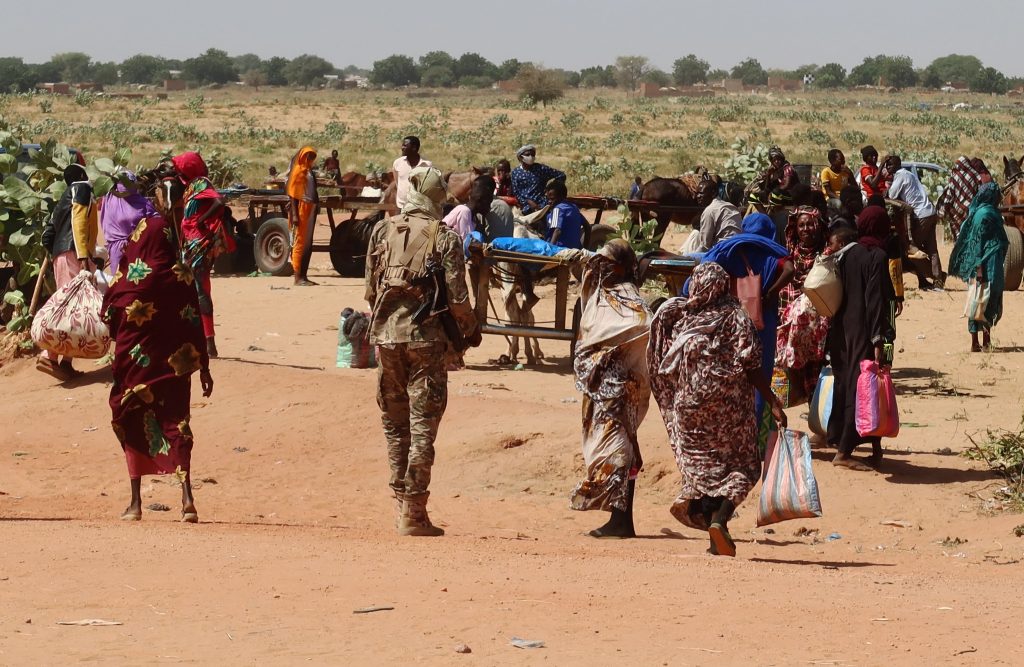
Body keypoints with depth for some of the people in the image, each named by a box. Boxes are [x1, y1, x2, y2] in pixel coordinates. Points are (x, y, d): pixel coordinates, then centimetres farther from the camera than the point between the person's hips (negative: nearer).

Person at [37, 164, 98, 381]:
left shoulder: (64, 199, 28)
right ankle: (50, 356, -30)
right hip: (74, 254, -9)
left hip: (59, 256, 9)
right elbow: (78, 220, -11)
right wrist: (84, 255, -19)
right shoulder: (82, 188, 5)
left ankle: (66, 363, 1)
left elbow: (47, 235, 22)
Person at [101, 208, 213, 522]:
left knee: (134, 424, 12)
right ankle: (187, 499, -9)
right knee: (175, 423, 6)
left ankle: (136, 502, 12)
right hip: (175, 365, 2)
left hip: (136, 366, -2)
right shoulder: (182, 276, -5)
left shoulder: (129, 279, -12)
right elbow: (195, 326, -3)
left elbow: (109, 320, -2)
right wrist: (203, 367, 4)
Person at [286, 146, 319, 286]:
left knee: (308, 244, 10)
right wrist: (294, 215, -18)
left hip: (310, 210, 8)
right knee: (300, 243, -6)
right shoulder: (298, 171, -8)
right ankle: (297, 277, -4)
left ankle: (304, 276, 14)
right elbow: (292, 195, -12)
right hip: (301, 210, -8)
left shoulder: (309, 171, 14)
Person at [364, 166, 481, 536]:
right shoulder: (445, 237, -7)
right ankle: (413, 514, -2)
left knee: (394, 424, 14)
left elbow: (371, 289, 7)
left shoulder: (382, 231, 3)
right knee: (423, 425, 0)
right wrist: (471, 330, 9)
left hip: (386, 335, 4)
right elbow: (457, 297, -9)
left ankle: (402, 502, 17)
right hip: (426, 336, -3)